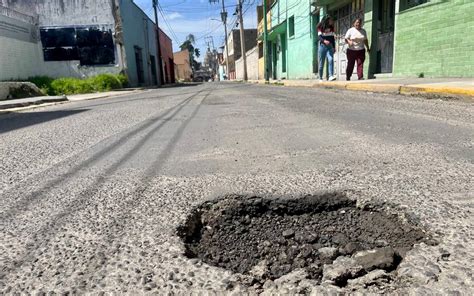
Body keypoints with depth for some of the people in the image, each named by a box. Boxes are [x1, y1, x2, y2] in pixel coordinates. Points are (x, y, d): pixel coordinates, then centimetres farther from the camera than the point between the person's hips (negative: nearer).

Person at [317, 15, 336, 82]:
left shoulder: (331, 28, 13)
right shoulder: (320, 28, 1)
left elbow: (333, 38, 17)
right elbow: (319, 37, -11)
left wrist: (334, 47, 14)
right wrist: (324, 41, -31)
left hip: (330, 46, 2)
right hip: (322, 46, -2)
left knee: (331, 60, -20)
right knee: (321, 63, 2)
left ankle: (331, 76, -29)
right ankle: (320, 78, 13)